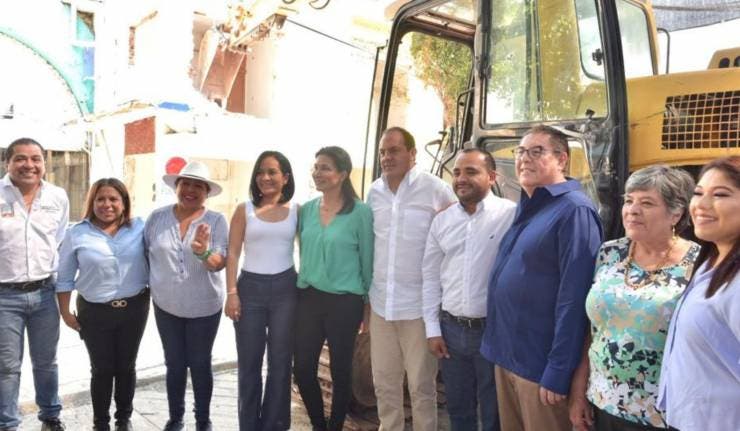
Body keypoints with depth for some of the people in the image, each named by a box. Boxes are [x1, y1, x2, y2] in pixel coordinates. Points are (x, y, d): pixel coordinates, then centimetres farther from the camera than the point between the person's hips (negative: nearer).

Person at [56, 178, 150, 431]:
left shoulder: (140, 228, -2)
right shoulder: (77, 234, -4)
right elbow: (65, 278, 2)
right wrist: (65, 312, 1)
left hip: (134, 308, 1)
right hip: (94, 312, -1)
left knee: (126, 366, 13)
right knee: (101, 369, 7)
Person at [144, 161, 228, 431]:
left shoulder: (216, 221, -11)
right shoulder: (157, 217, -4)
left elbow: (220, 264, -16)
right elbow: (145, 252, 7)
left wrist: (203, 252, -36)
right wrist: (149, 285, 6)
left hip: (204, 308, -2)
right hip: (166, 306, 2)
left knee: (200, 365, 12)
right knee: (174, 364, 15)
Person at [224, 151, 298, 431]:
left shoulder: (297, 210, 3)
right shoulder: (244, 210, 3)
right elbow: (232, 254, 1)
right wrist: (232, 293, -7)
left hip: (285, 289, 0)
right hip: (250, 287, 0)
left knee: (280, 361, 9)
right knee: (249, 363, 9)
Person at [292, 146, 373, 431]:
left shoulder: (360, 212, -11)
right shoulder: (306, 209, 4)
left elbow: (368, 260, -5)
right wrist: (303, 282, 14)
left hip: (345, 302, -4)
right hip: (308, 298, 5)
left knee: (340, 371, 10)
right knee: (302, 369, 9)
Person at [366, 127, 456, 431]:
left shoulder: (435, 189, -10)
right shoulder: (374, 192, 8)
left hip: (419, 305, -5)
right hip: (380, 303, 5)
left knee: (421, 385, 8)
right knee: (384, 382, 18)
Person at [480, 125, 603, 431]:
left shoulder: (573, 210, -16)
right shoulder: (524, 208, 10)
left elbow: (573, 300, -21)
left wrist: (558, 372, -21)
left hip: (540, 364, -8)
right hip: (506, 354, 8)